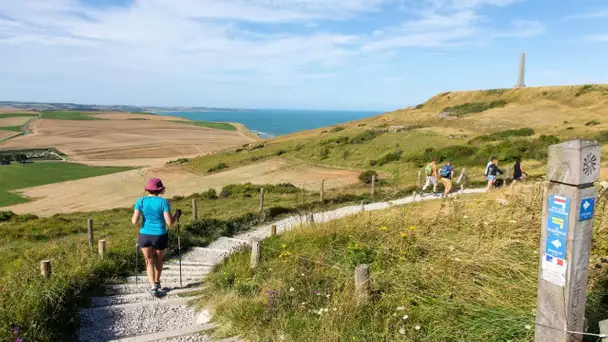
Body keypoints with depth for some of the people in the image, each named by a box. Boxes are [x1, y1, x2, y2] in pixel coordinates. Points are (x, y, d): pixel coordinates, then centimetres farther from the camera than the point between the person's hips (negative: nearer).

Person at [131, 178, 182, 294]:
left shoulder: (141, 201, -6)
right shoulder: (163, 202, -12)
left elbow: (134, 221, -8)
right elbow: (169, 222, -14)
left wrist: (135, 215, 13)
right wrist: (177, 215, 5)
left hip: (145, 236, 1)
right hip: (160, 237, -1)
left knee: (149, 261, 18)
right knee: (159, 259, 25)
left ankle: (153, 286, 3)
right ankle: (157, 282, 38)